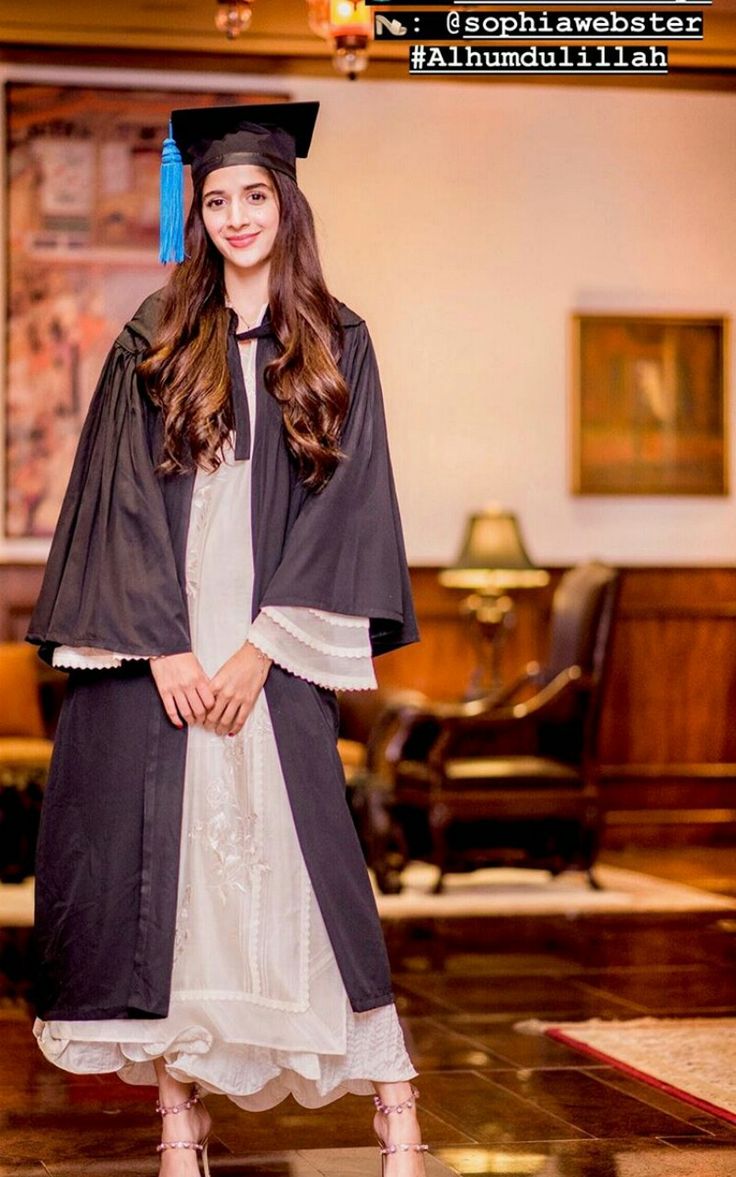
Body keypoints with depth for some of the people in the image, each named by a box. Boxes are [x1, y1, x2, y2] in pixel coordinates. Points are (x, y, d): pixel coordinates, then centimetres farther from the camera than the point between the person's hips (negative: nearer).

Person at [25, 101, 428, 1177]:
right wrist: (162, 644, -9)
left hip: (271, 650, -1)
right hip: (152, 647, 1)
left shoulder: (337, 345, 7)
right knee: (160, 866, -1)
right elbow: (124, 499, 2)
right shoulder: (154, 342, 8)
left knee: (299, 863, -5)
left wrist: (261, 646, -10)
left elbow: (344, 505, 0)